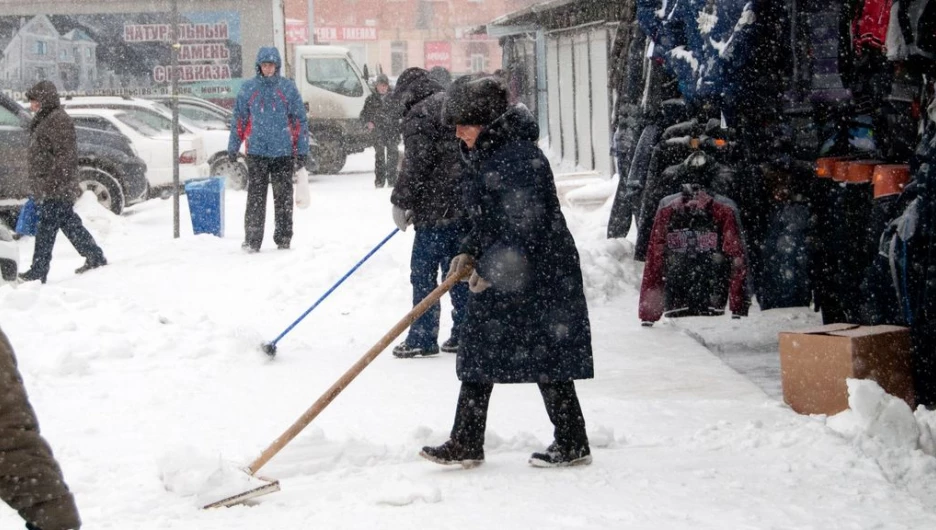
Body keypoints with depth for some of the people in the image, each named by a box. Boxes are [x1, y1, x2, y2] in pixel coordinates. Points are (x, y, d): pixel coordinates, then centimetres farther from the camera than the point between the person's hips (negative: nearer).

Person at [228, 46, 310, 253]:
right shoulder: (248, 88, 4)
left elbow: (300, 119, 4)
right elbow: (238, 119, 10)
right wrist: (233, 147, 8)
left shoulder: (288, 87, 2)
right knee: (255, 198, -2)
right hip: (256, 152, 0)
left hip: (283, 152, 0)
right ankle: (252, 240, 1)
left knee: (283, 198, 6)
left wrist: (302, 150, 0)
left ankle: (283, 239, 15)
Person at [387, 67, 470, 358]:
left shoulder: (419, 115, -10)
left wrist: (401, 202, -7)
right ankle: (465, 334, 15)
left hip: (438, 210, -8)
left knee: (423, 271, -1)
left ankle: (422, 338, 0)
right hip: (467, 205, 8)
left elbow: (416, 165, -16)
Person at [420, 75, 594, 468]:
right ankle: (465, 444, 19)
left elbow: (526, 224, -25)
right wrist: (469, 253, 8)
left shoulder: (519, 157, -20)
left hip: (537, 277, -11)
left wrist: (491, 266, -22)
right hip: (500, 277, 11)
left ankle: (572, 444, 11)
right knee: (476, 358, 12)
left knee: (547, 360, -2)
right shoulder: (485, 157, 12)